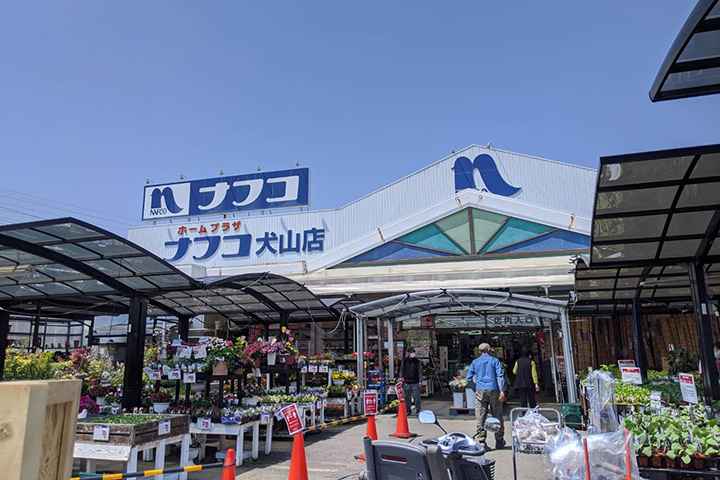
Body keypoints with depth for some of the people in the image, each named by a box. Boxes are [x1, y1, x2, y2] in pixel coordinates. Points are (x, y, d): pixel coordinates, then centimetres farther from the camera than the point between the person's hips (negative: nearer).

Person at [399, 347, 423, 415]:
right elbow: (402, 369, 11)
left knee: (416, 397, -4)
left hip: (415, 382, -1)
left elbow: (419, 371, 3)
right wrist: (401, 377, 1)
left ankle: (418, 410, 8)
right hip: (406, 382, 1)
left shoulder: (417, 361, 4)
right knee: (407, 397, 6)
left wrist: (420, 380, -4)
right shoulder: (404, 360, 7)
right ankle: (407, 410, 18)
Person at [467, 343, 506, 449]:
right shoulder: (494, 360, 7)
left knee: (480, 418, 0)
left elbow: (469, 378, 7)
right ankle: (499, 442, 19)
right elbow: (500, 376, -5)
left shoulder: (475, 362, 11)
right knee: (497, 417, 10)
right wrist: (502, 391, -9)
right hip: (493, 390, -1)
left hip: (480, 391, 1)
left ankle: (480, 442, -5)